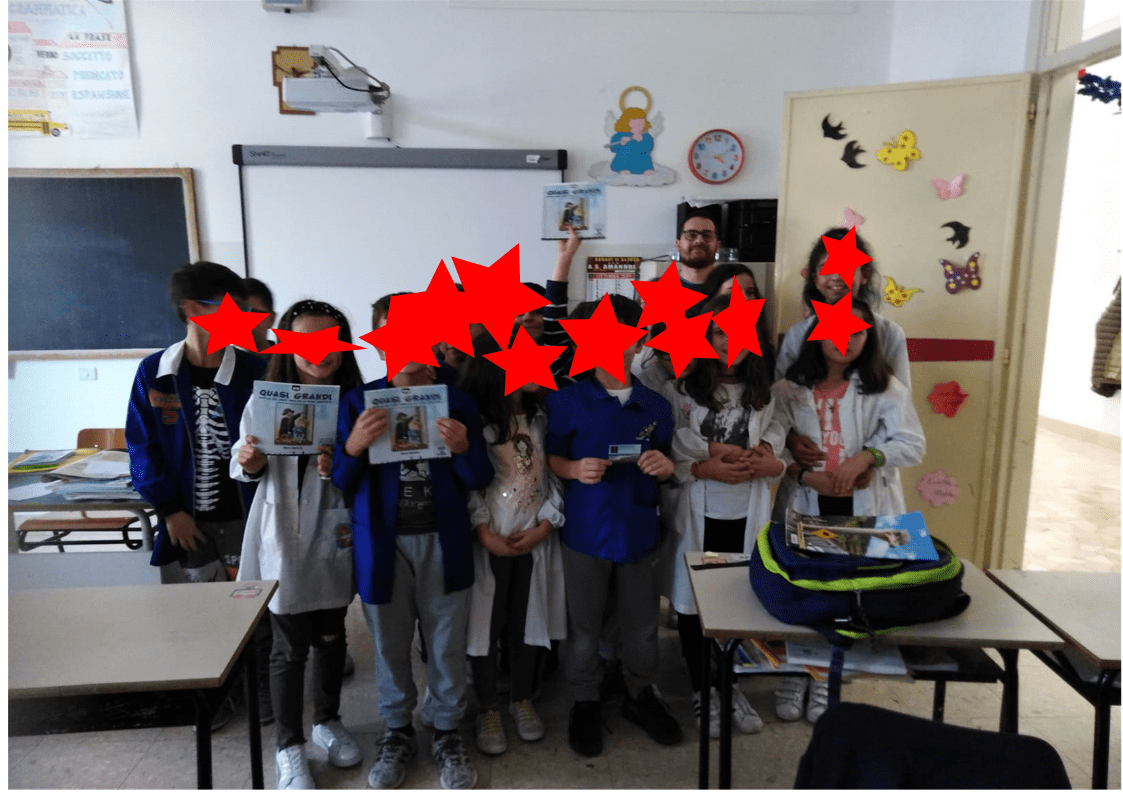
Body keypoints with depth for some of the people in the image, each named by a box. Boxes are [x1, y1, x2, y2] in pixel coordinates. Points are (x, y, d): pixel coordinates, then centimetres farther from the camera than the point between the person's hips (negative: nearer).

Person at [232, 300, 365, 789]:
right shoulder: (263, 404, -7)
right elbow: (248, 473, 4)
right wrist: (247, 464, -18)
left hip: (335, 539, 2)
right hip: (284, 542, -1)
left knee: (331, 637, 18)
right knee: (289, 648, 10)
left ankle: (327, 721, 42)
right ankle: (289, 746, 30)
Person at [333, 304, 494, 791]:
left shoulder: (457, 402, -2)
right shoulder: (358, 401, -3)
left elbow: (480, 480, -1)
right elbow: (340, 483, -2)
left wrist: (462, 449, -22)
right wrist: (354, 446, -22)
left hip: (443, 543, 0)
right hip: (382, 544, 0)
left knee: (448, 646, 12)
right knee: (390, 646, 16)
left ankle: (447, 733, 34)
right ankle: (398, 732, 38)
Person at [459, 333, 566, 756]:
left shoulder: (542, 416, 2)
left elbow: (556, 475, 2)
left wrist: (544, 526, -8)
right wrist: (485, 534, -15)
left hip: (535, 538, 4)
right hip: (487, 540, -3)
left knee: (528, 619, 13)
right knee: (486, 620, 7)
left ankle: (522, 699, 34)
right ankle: (487, 709, 26)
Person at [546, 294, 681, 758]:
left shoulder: (655, 406, 4)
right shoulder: (566, 400, -7)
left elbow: (666, 469, 11)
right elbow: (549, 458, -2)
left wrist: (666, 466, -11)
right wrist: (574, 469, -22)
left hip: (639, 529, 3)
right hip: (586, 530, -2)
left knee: (643, 624, 16)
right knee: (584, 627, 12)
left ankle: (640, 696, 39)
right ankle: (585, 703, 34)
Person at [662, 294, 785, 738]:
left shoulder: (762, 392, 6)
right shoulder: (682, 390, -7)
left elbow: (773, 451, 7)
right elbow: (665, 456, -10)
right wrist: (706, 468, -20)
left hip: (747, 515, 3)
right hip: (699, 515, -2)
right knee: (693, 604, 8)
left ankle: (731, 686, 30)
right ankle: (702, 691, 29)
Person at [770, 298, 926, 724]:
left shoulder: (885, 388, 1)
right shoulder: (790, 389, 1)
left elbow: (913, 444, -6)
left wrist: (866, 456, -22)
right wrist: (808, 477, -20)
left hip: (864, 509, 0)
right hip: (808, 506, 0)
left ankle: (824, 678, 29)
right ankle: (793, 675, 28)